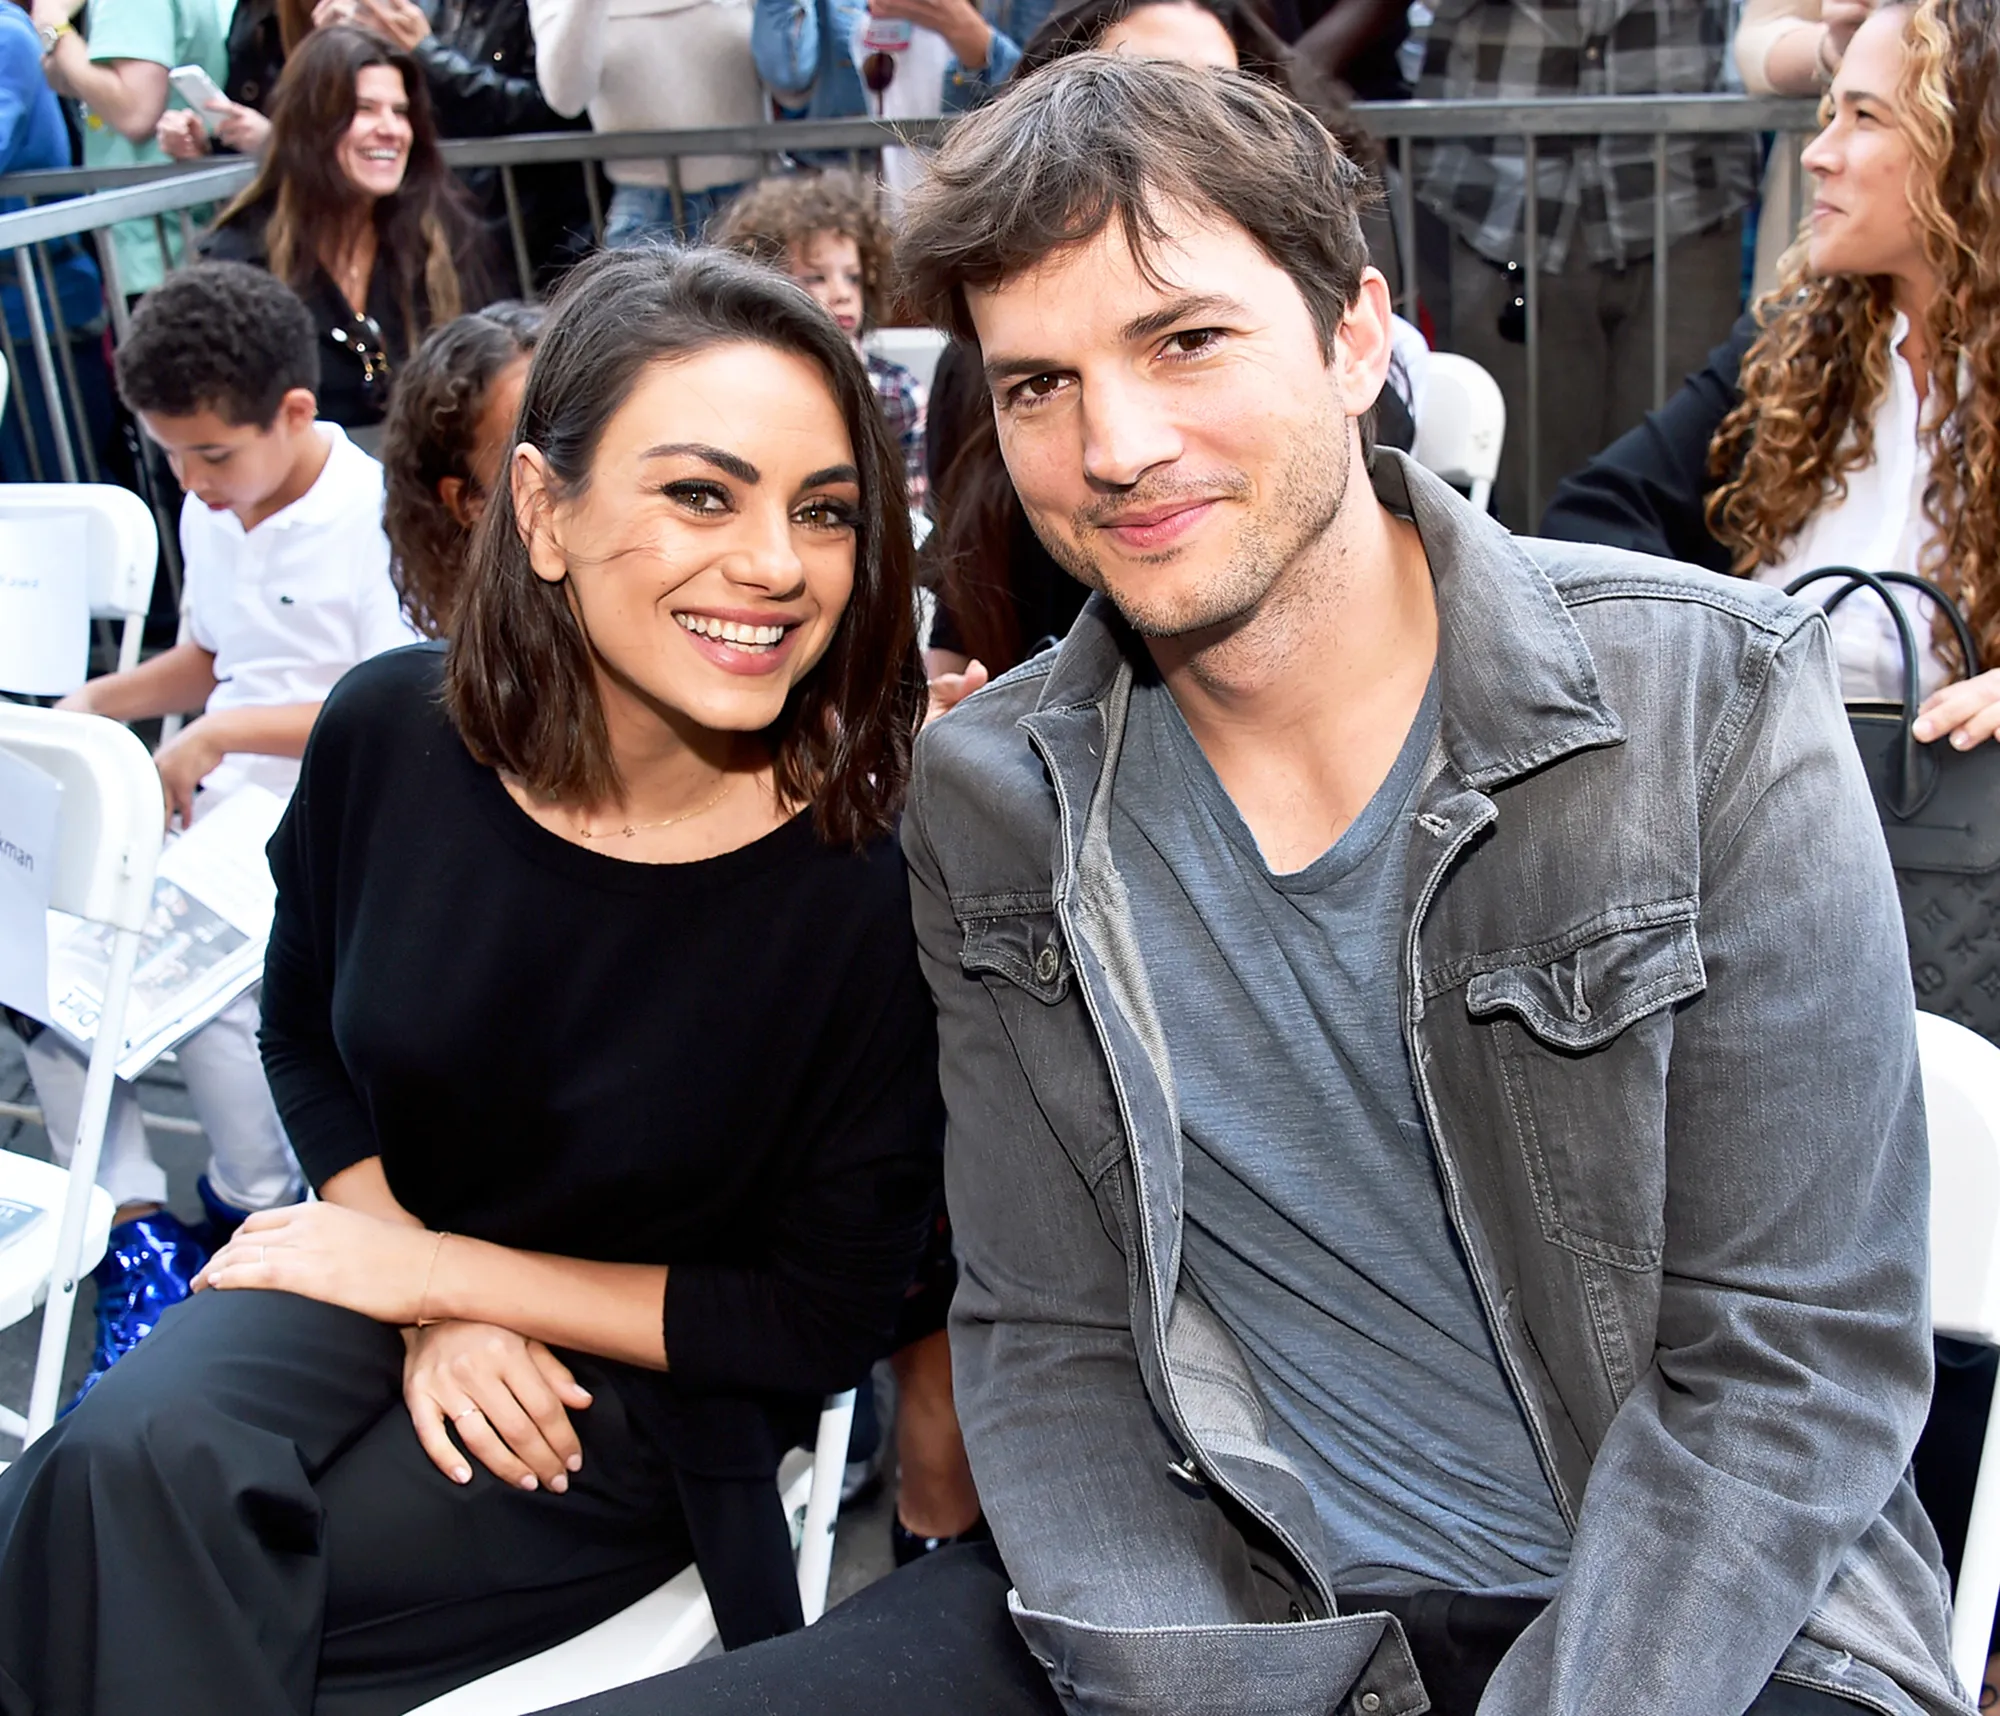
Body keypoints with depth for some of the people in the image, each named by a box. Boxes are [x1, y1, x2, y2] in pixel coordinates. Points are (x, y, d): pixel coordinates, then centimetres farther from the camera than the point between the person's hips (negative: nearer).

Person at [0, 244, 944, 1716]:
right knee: (131, 1461, -28)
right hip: (386, 1271, 4)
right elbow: (308, 1040, 6)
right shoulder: (393, 734, -14)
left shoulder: (874, 879, -24)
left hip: (653, 1379, -3)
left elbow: (825, 1320, -13)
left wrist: (446, 1270, -13)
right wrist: (429, 1304, -9)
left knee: (129, 1560, -22)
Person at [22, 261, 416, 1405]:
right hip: (219, 806, 8)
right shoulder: (212, 515, 14)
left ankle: (257, 1224, -5)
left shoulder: (377, 519, -12)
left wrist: (220, 732, -18)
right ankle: (137, 1234, -8)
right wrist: (100, 701, 9)